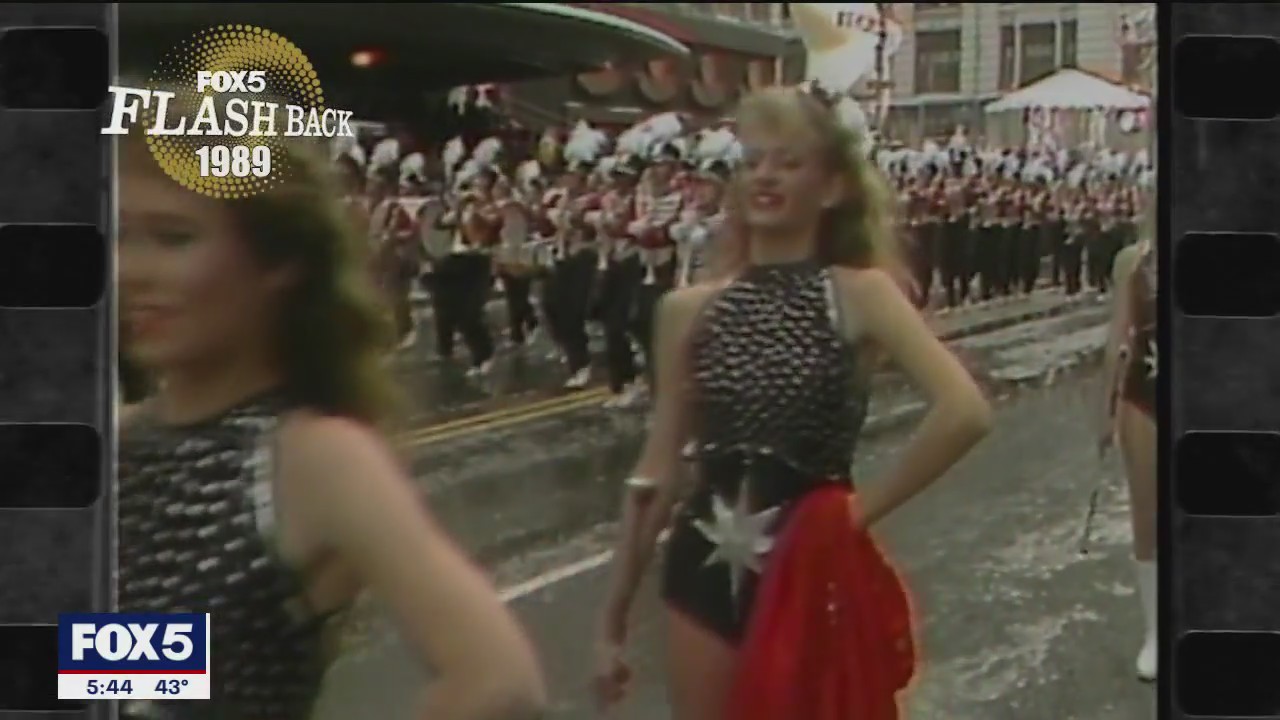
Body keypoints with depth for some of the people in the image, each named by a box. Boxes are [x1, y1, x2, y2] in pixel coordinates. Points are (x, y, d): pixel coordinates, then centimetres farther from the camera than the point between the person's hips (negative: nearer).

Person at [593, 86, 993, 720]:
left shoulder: (860, 294, -6)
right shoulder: (688, 309, 2)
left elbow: (965, 411, -20)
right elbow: (657, 473, 7)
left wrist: (864, 508, -14)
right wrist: (614, 620, 8)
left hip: (813, 570, -2)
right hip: (707, 569, 3)